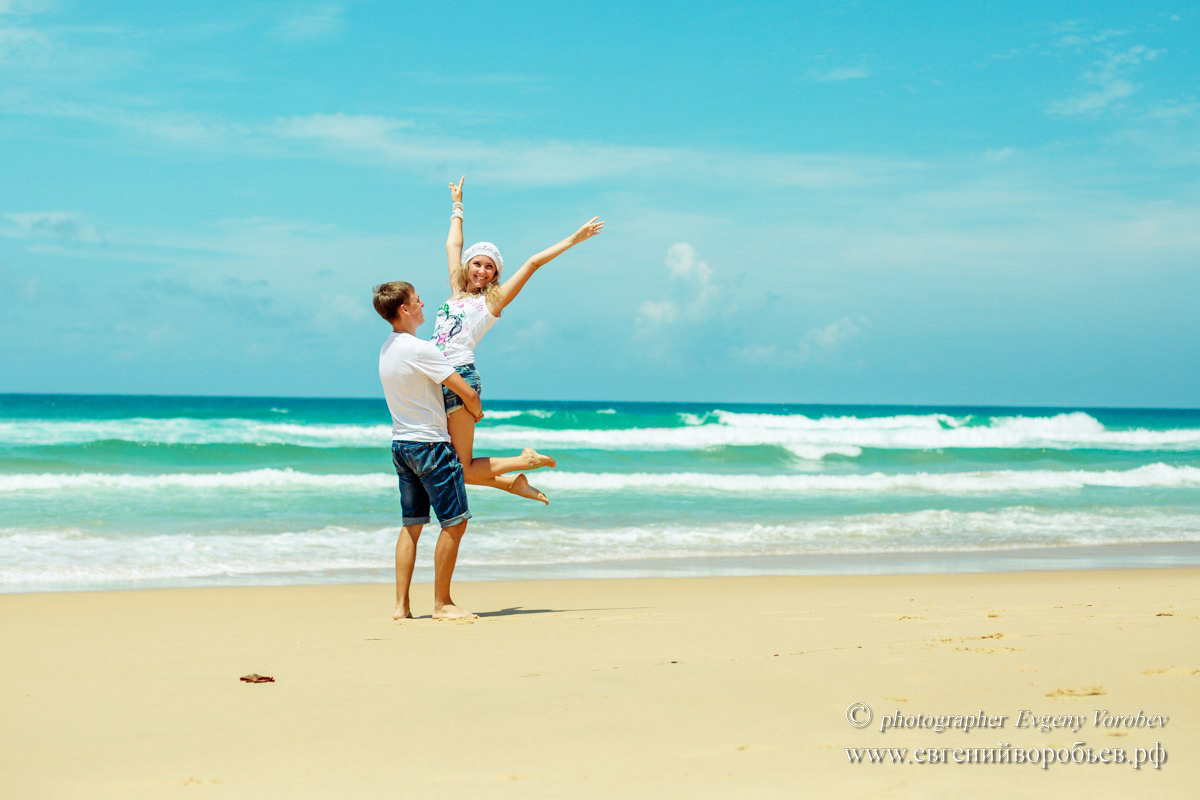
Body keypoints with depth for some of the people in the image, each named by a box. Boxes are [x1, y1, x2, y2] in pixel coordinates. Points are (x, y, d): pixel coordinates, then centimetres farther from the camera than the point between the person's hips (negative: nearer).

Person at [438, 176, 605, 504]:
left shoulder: (493, 300, 5)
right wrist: (457, 206, 40)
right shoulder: (457, 292, 19)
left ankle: (524, 461, 9)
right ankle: (513, 483, 17)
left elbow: (532, 264, 4)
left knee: (462, 470, -10)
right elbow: (453, 246, 31)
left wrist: (574, 239, 3)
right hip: (438, 382, 7)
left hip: (461, 378, -7)